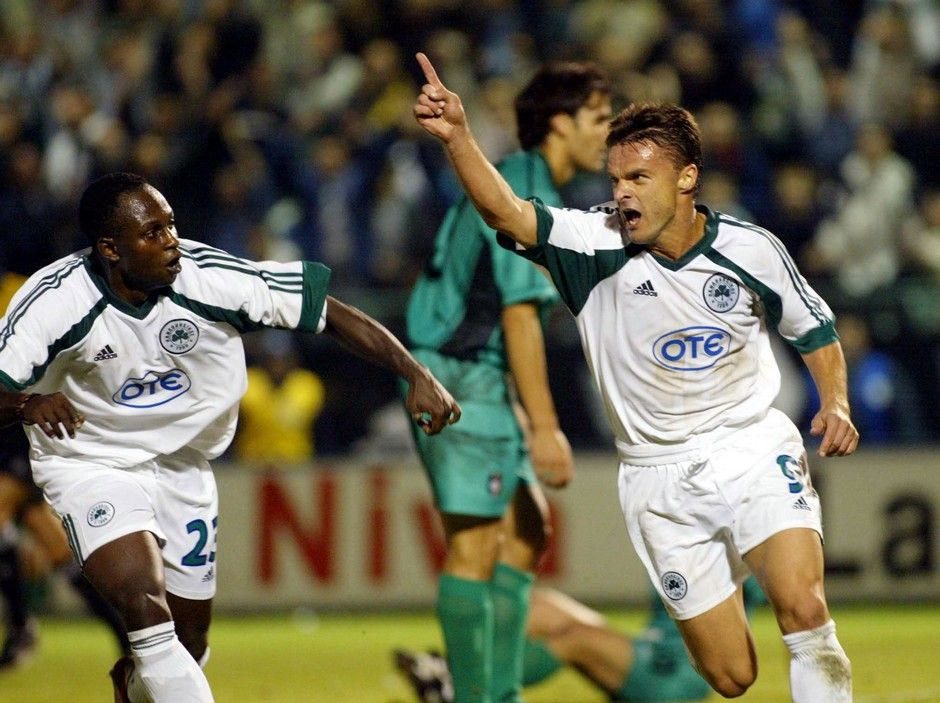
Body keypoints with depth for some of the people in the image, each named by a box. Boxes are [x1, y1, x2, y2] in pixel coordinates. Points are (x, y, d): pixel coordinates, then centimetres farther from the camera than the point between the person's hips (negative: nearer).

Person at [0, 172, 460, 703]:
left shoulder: (210, 277, -22)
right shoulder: (54, 300, -24)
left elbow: (334, 314, -16)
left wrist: (417, 376, -24)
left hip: (182, 465, 3)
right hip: (87, 459, -3)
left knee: (187, 644, 12)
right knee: (146, 603, -29)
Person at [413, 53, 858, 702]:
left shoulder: (752, 250, -5)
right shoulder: (597, 243, -9)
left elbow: (815, 329, 12)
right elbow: (508, 213, -27)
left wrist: (836, 404, -5)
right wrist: (458, 138, -42)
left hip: (754, 449, 0)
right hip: (660, 478, 1)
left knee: (803, 609, -25)